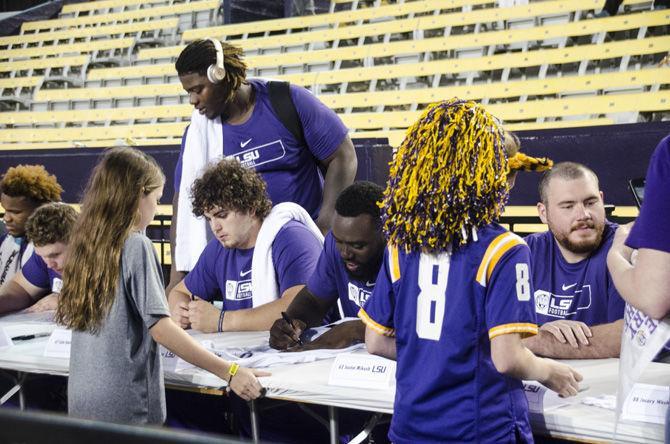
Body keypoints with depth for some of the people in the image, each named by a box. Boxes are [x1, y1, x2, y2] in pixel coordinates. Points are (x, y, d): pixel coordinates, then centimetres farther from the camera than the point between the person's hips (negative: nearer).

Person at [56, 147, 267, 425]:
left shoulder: (85, 244, 7)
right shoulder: (136, 246, -13)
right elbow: (160, 328, -20)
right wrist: (229, 373, -21)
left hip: (81, 402, 7)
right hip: (124, 409, -7)